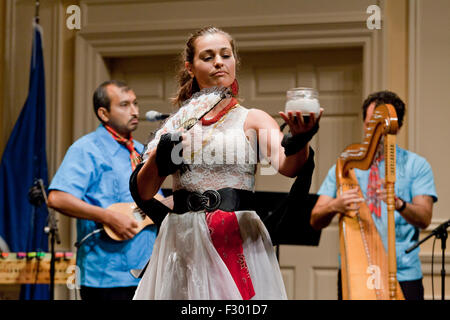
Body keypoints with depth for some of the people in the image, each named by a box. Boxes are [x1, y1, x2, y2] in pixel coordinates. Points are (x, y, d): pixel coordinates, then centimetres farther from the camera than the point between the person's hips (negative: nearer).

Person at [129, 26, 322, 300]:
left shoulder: (252, 120, 5)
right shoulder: (174, 125, 11)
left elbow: (287, 165, -16)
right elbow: (142, 194, 5)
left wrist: (299, 139, -37)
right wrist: (159, 156, -13)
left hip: (238, 242, -2)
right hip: (183, 243, 2)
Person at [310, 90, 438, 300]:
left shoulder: (416, 165, 7)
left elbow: (424, 219, -7)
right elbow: (316, 221, 4)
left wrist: (398, 203, -27)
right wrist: (334, 206, -17)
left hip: (403, 276, -1)